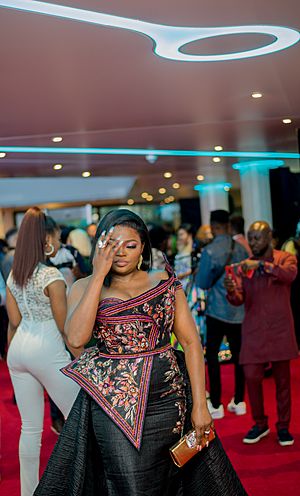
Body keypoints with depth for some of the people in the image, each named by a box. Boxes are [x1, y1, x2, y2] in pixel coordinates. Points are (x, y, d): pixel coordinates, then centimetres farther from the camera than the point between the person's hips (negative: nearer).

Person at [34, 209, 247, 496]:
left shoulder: (164, 282, 3)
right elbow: (76, 338, -18)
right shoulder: (85, 287, 1)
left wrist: (200, 404, -6)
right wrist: (99, 274, -17)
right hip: (115, 405, -1)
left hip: (168, 397, 2)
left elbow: (190, 342, 1)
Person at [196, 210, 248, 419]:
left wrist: (198, 274, 9)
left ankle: (216, 405, 6)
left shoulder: (210, 251, -14)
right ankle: (239, 401, 20)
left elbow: (203, 283, -10)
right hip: (239, 310, 5)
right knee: (238, 354, 12)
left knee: (212, 354, 5)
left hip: (218, 310, -5)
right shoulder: (241, 248, 1)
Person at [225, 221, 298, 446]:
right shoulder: (244, 266, 9)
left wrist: (261, 264, -34)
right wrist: (231, 290, -22)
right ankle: (260, 424, 18)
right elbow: (239, 300, 0)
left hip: (280, 329, -2)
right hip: (253, 331, 2)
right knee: (252, 377, -1)